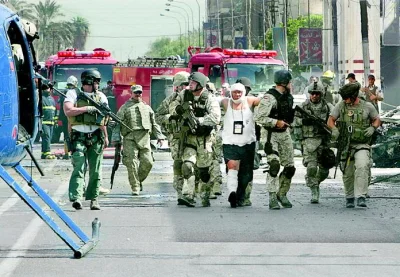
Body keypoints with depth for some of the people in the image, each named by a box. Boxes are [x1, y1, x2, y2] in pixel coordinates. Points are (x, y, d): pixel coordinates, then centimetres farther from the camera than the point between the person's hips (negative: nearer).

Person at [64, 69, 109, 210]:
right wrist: (87, 108, -13)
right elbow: (68, 111, -13)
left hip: (96, 137, 4)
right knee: (79, 167, -15)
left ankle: (93, 198, 13)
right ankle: (76, 198, -24)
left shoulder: (101, 97, 14)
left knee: (95, 171, 4)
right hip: (78, 137, -4)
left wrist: (105, 137, 17)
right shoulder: (73, 94, 2)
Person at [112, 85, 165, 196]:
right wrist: (116, 138, -3)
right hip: (130, 138, -3)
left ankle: (139, 180, 18)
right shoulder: (125, 107, 11)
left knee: (148, 162, -6)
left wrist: (159, 135, 15)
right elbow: (117, 124, 6)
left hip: (144, 138, 3)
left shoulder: (147, 107, 22)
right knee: (132, 164, -9)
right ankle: (135, 188, -4)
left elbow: (154, 123, 26)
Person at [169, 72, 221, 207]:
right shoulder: (184, 95, 3)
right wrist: (180, 108, -14)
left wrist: (198, 120, -28)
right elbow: (172, 108, 8)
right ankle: (188, 195, -19)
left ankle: (205, 197, 17)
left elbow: (215, 117, -22)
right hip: (189, 137, 2)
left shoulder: (210, 99, -10)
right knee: (187, 165, -15)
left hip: (204, 138, -2)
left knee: (204, 170, 4)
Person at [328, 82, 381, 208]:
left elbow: (377, 120, 14)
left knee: (362, 166, -25)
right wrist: (334, 129, -15)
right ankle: (349, 198, 27)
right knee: (347, 173, 7)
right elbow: (330, 120, 6)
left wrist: (372, 128, -6)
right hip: (345, 145, 2)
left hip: (362, 144, -2)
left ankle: (361, 197, -26)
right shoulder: (341, 106, 3)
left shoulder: (367, 106, 2)